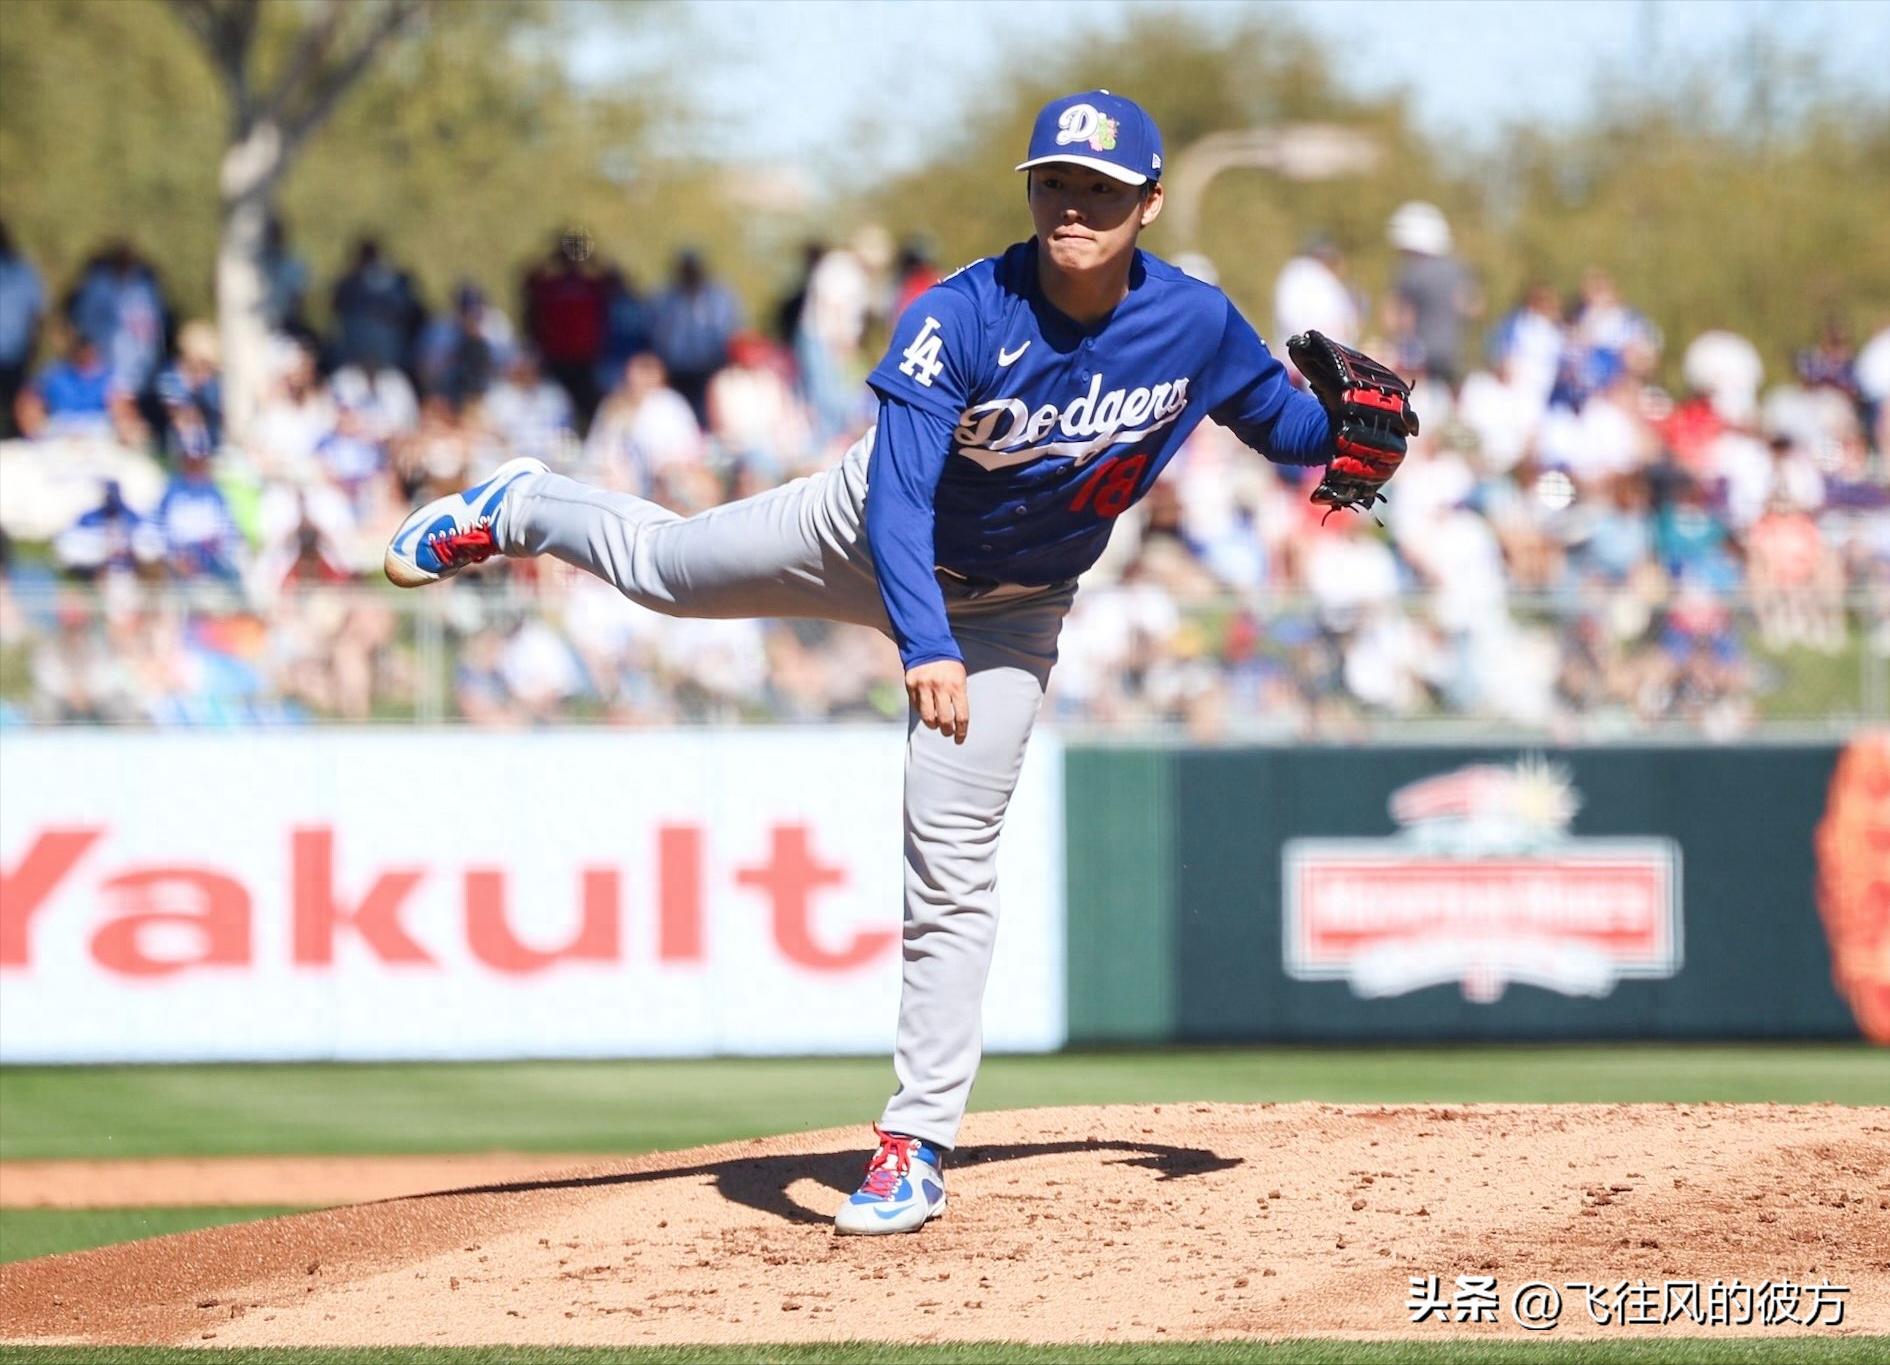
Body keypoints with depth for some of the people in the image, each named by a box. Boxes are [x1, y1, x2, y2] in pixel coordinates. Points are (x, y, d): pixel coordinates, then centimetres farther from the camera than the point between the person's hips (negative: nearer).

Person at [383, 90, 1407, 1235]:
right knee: (664, 564, 22)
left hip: (1011, 610, 1)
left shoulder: (1198, 326, -24)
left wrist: (1353, 430, -26)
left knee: (953, 861, -6)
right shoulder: (962, 319, -34)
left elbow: (1283, 423, -4)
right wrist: (925, 645, -57)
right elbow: (899, 494, -42)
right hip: (874, 542, -1)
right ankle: (520, 510, 56)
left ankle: (920, 1143, 0)